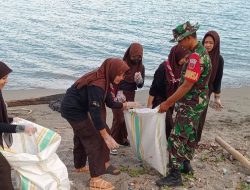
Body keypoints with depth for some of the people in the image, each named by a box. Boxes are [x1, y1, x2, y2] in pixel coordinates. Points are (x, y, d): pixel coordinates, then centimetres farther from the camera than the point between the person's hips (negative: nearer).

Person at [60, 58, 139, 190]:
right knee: (94, 140, -7)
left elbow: (109, 102, 8)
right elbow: (95, 112, -35)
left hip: (77, 108, 10)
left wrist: (125, 105, 0)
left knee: (82, 137, 24)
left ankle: (79, 166, 45)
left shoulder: (103, 80, -2)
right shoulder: (96, 85, -32)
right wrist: (106, 136, -34)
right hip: (73, 110, -10)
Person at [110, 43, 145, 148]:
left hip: (130, 95, 5)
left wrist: (139, 80, -21)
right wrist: (119, 93, -27)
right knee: (119, 118, -9)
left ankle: (123, 139, 26)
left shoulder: (141, 67, -1)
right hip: (118, 94, -5)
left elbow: (140, 85, 1)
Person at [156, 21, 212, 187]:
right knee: (190, 136, 19)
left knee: (177, 138, -5)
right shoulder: (201, 51, 9)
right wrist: (173, 100, 16)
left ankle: (175, 175, 1)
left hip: (191, 105, -10)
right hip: (196, 102, 10)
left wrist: (168, 103, -18)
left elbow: (186, 86, -25)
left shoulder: (196, 56, -24)